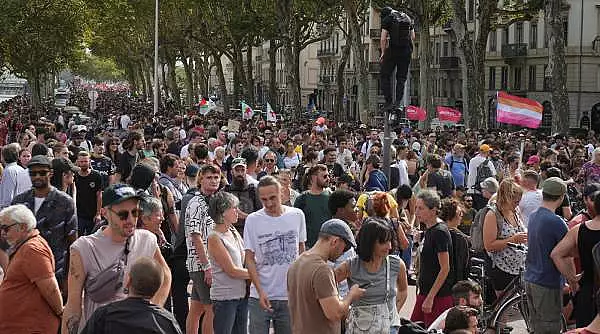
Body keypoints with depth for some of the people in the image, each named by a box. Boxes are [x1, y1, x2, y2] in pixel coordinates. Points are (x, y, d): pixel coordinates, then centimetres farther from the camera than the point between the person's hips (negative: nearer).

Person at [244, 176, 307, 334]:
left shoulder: (297, 215, 0)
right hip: (260, 296, -2)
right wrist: (260, 291, -13)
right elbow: (249, 259, -3)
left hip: (290, 296, 2)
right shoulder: (252, 220, -5)